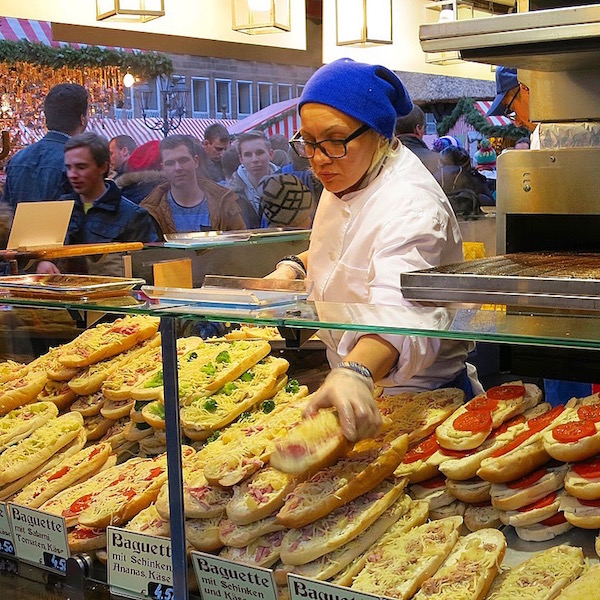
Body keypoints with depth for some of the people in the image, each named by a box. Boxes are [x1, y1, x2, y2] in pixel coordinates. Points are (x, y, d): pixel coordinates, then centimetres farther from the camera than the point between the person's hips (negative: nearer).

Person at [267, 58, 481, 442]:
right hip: (355, 387, 8)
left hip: (418, 396, -8)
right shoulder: (344, 181, 3)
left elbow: (398, 310, -45)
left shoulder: (411, 205, -27)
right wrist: (295, 268, 6)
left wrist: (356, 374, -63)